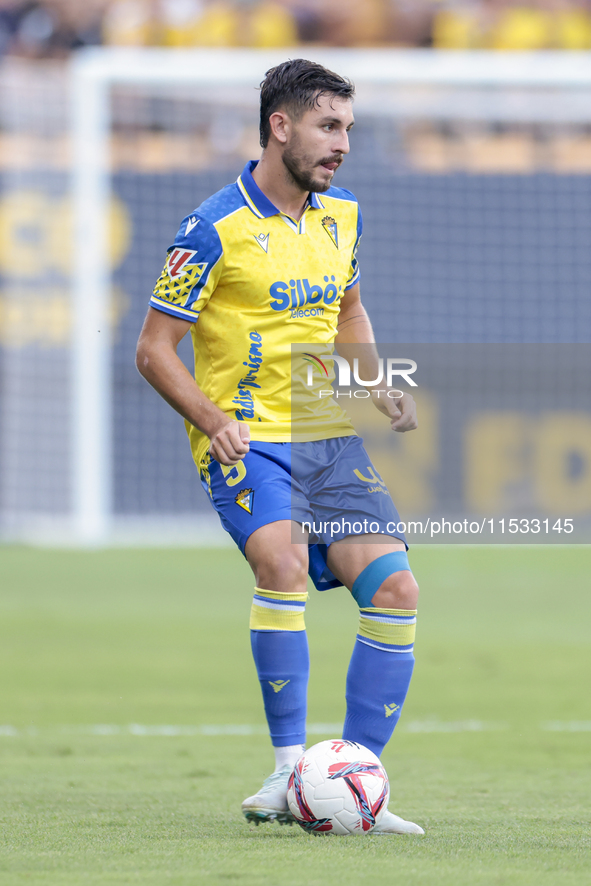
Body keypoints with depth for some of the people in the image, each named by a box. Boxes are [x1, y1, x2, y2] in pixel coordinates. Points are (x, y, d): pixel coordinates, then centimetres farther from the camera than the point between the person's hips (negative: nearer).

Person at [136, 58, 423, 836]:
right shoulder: (218, 228, -9)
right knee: (284, 563, -31)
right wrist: (214, 420, -21)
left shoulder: (341, 217, 10)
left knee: (395, 587, -8)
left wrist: (378, 384, 10)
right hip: (247, 442, -6)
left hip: (330, 437, 6)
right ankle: (290, 770, -23)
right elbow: (155, 349, -6)